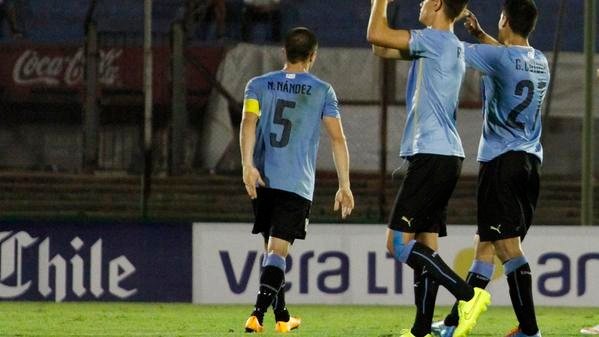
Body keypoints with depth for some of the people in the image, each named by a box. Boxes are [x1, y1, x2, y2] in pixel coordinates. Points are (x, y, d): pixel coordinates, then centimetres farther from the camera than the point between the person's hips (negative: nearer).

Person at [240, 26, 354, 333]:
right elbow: (337, 138, 1)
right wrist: (344, 186, 4)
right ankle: (257, 314, -26)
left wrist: (248, 165, -16)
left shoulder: (258, 85, 9)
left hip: (263, 180, 3)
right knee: (278, 251, -8)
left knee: (273, 249, 17)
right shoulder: (322, 92, 5)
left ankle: (282, 317, 26)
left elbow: (249, 122, -7)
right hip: (297, 186, -3)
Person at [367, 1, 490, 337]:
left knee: (398, 242, -11)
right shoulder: (450, 46, 17)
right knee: (424, 245, 9)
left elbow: (376, 35, -15)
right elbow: (382, 48, 25)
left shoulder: (437, 40, -11)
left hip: (433, 155, -10)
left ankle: (467, 294, -16)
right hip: (447, 157, 10)